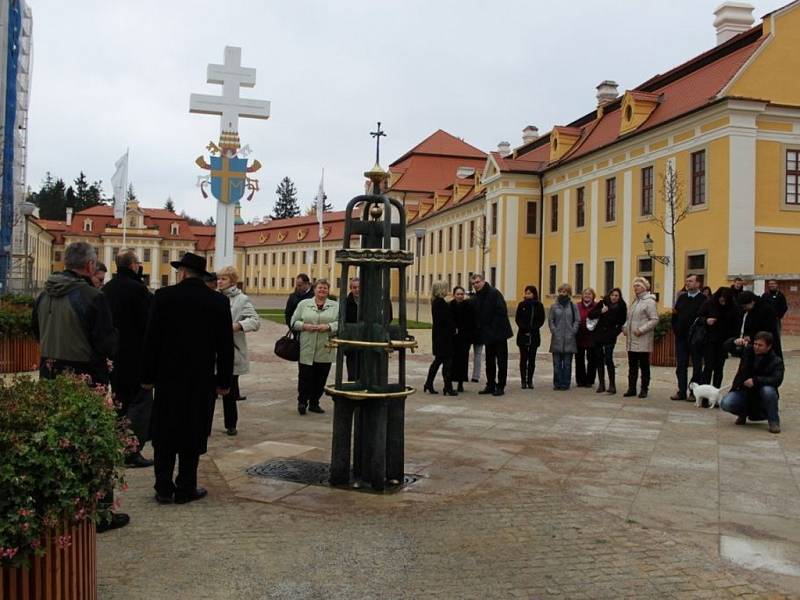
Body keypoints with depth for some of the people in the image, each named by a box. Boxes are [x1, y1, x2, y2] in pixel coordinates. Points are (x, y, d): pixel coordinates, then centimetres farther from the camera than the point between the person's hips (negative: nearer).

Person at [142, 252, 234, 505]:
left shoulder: (163, 296, -6)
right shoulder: (219, 301, -3)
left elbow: (151, 339, -4)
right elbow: (226, 345, -1)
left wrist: (148, 376, 4)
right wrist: (224, 381, 6)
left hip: (169, 375, 0)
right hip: (202, 379, 0)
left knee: (165, 434, 11)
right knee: (193, 434, 8)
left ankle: (164, 488, 14)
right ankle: (185, 489, 13)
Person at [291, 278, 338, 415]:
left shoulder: (336, 306, 9)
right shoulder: (303, 304, 9)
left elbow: (341, 323, 1)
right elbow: (294, 322, 7)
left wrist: (328, 326, -14)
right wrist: (304, 326, -10)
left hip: (325, 350, 1)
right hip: (306, 349, -1)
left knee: (320, 378, 6)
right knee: (305, 376, -2)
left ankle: (314, 403, 20)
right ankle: (302, 401, 14)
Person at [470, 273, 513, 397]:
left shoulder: (494, 293, -12)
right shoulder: (477, 297, 9)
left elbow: (502, 311, -18)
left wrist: (494, 327, -18)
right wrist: (481, 331, 4)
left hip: (499, 333, -7)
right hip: (487, 335, 7)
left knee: (501, 361, 1)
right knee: (489, 361, 12)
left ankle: (500, 387, 6)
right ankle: (490, 385, 21)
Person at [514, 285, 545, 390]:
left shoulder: (539, 305, 3)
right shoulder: (522, 305, 2)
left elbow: (541, 320, 3)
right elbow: (517, 319, -1)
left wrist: (534, 328, -10)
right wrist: (525, 328, -12)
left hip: (534, 336, 1)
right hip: (523, 335, -1)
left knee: (532, 359, 4)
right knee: (523, 358, 1)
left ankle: (530, 381, 10)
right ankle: (523, 381, 5)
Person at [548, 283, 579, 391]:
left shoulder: (573, 306, 3)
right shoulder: (554, 306, 4)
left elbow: (577, 320, 3)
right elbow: (550, 320, 5)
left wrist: (573, 331, -7)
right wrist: (554, 331, -5)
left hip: (569, 339, 0)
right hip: (557, 339, 1)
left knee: (567, 363, 4)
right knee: (557, 363, 4)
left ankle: (565, 383, 10)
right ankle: (557, 383, 10)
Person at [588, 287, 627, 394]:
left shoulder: (621, 307, -2)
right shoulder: (602, 303, 0)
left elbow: (622, 323, 5)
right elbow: (590, 314, -3)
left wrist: (616, 332, -7)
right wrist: (601, 311, -16)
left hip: (610, 337, -3)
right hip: (598, 335, 3)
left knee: (608, 360, -12)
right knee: (599, 360, 7)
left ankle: (612, 385, -6)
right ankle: (601, 384, 15)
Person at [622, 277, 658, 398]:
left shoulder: (649, 301, -9)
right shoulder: (635, 301, 16)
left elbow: (654, 319, -16)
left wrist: (641, 330, -19)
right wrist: (625, 327, 7)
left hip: (643, 341, -7)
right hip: (631, 340, 8)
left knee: (644, 366, 2)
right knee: (632, 366, 10)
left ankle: (644, 389, 10)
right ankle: (631, 388, 16)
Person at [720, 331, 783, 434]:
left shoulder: (776, 361, -11)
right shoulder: (748, 351, 0)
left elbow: (777, 380, -26)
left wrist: (755, 381, -34)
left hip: (761, 396, -2)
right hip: (743, 391, 3)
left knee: (768, 390, -37)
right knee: (725, 404, -25)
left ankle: (774, 421, -12)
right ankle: (743, 413, 13)